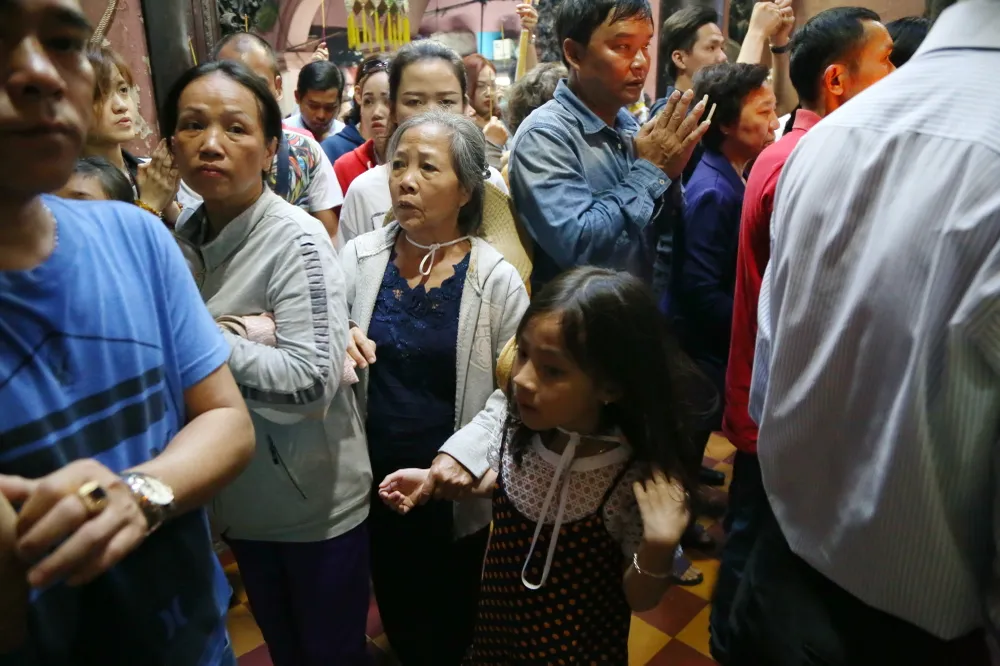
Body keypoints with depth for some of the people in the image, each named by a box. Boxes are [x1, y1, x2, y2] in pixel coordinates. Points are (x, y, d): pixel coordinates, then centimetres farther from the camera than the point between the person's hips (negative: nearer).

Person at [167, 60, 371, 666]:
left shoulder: (297, 240, -20)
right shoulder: (183, 234, -1)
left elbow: (312, 383, -28)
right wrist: (236, 334, -19)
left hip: (317, 499, -6)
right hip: (238, 496, 6)